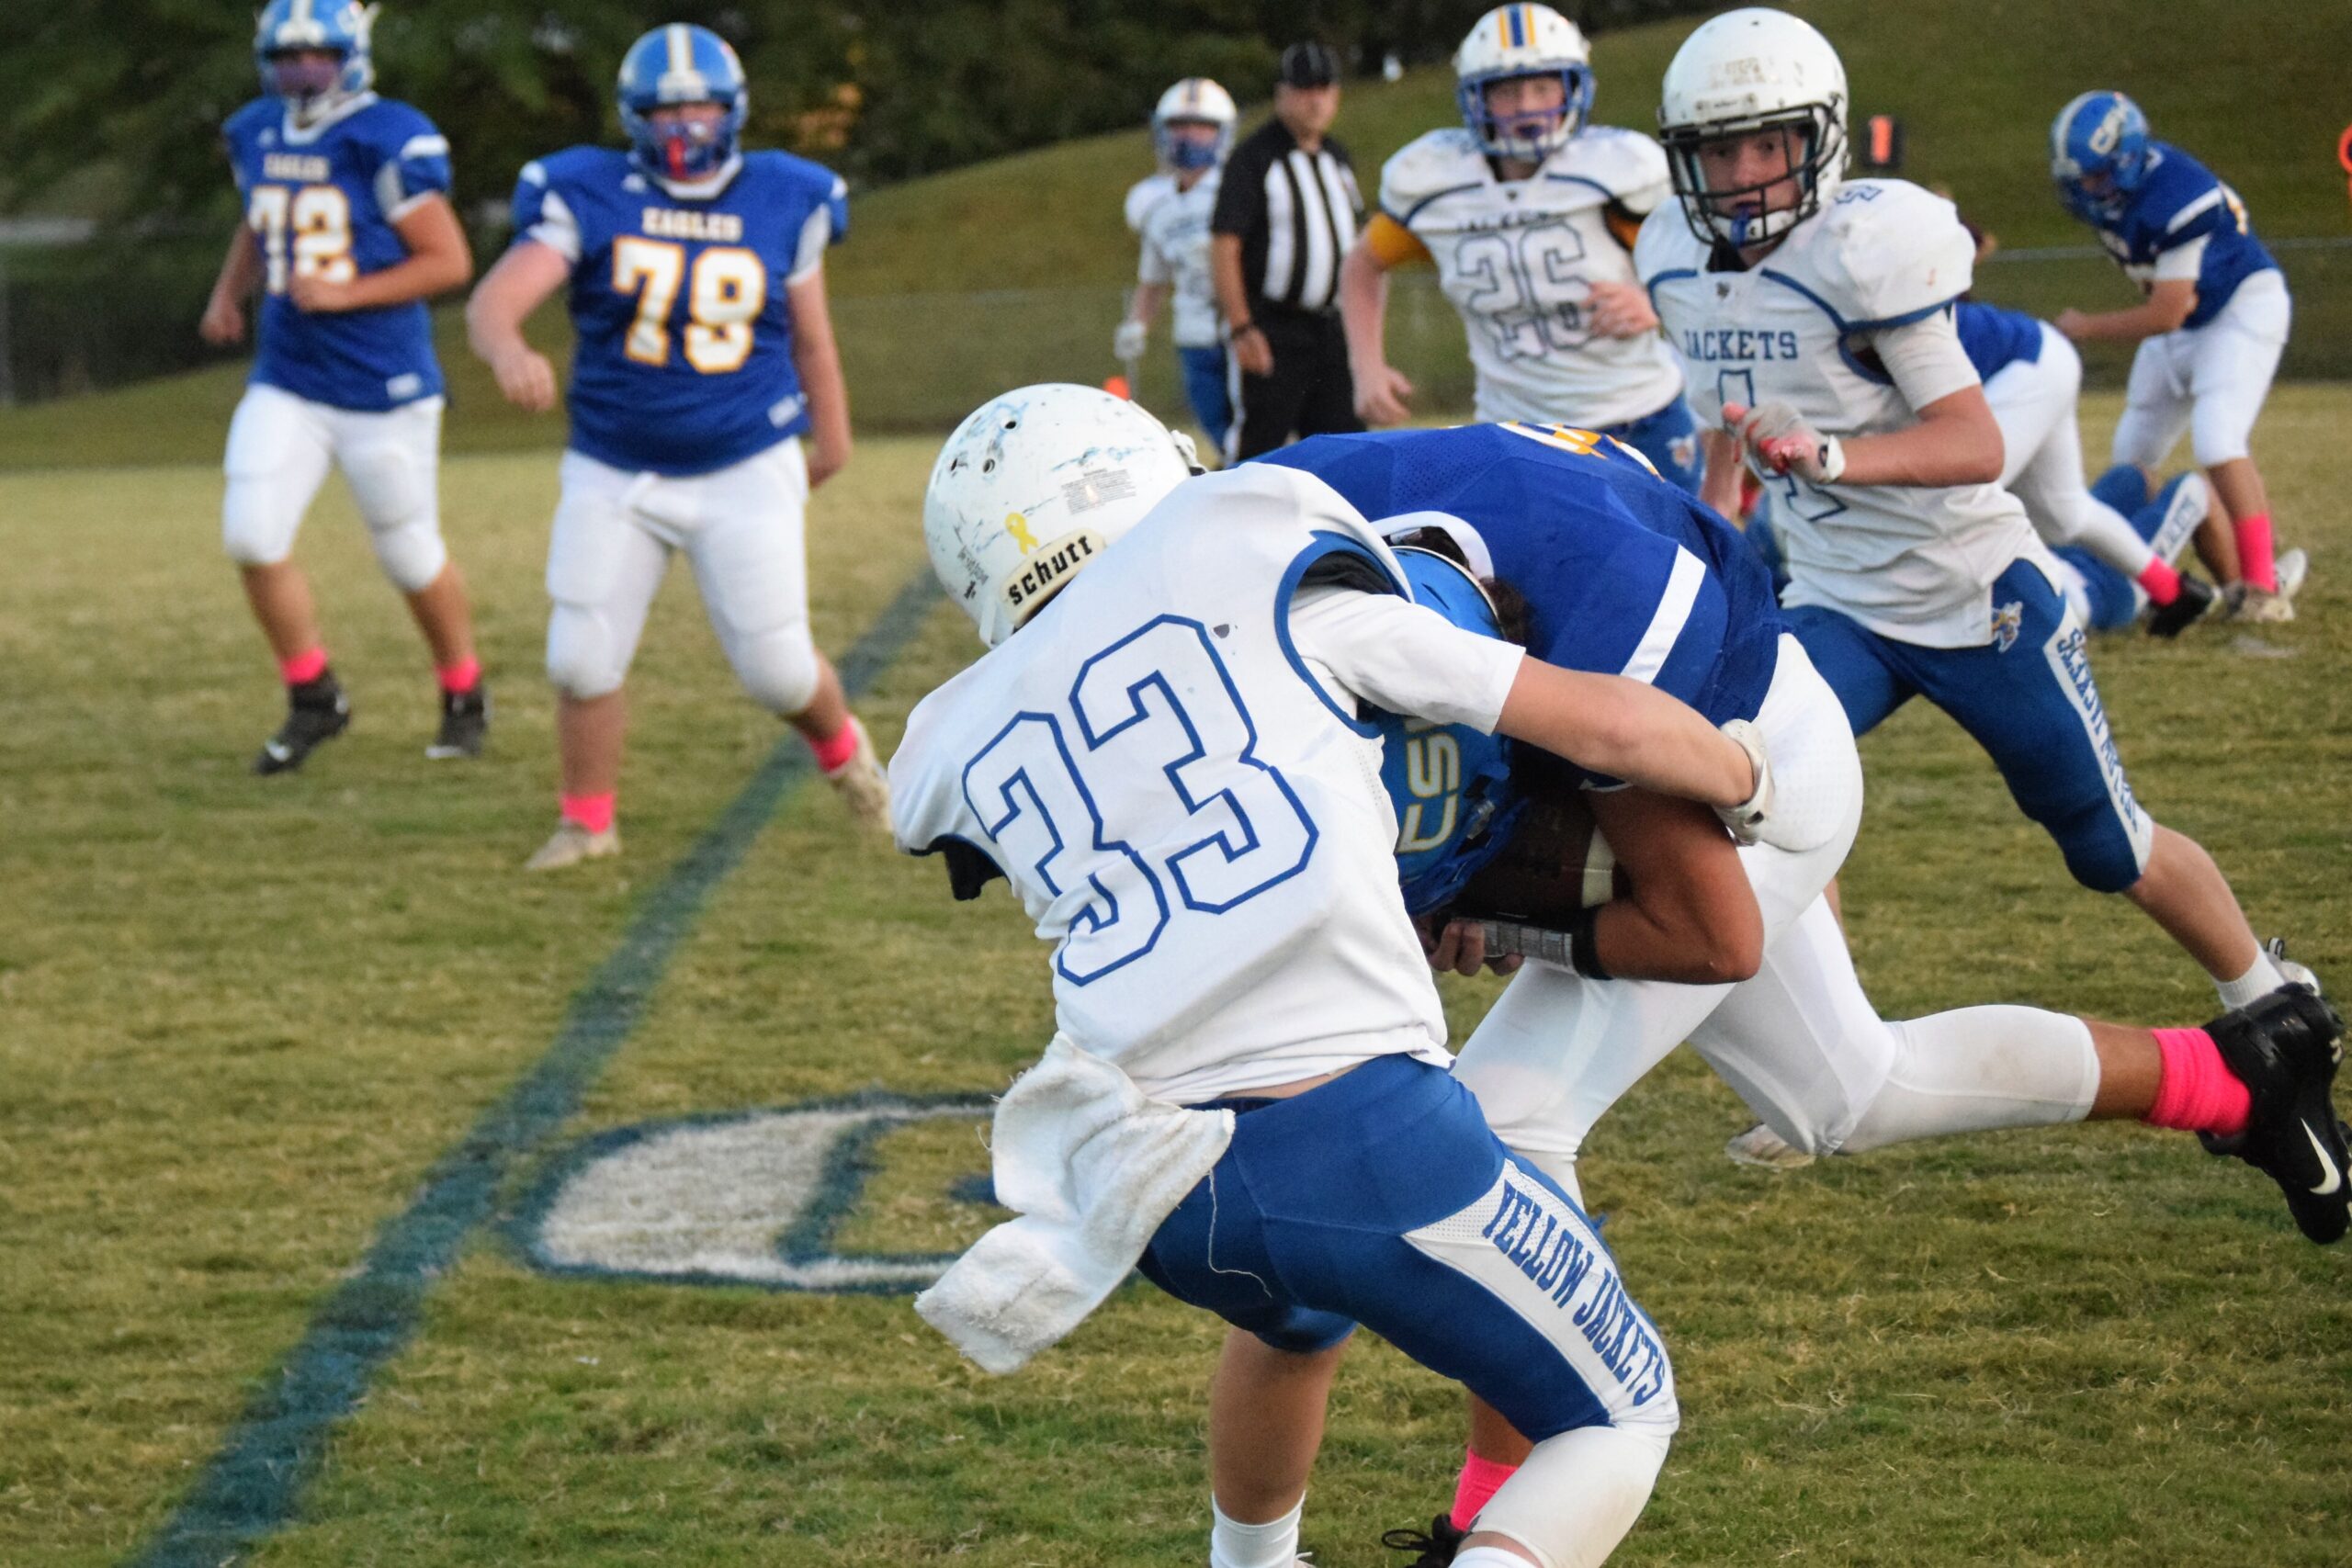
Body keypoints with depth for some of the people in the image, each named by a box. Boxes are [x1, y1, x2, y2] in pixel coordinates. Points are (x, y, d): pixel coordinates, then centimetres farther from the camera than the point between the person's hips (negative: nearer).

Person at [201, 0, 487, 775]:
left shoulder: (388, 142, -15)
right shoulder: (256, 135, 5)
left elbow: (449, 260, -14)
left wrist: (345, 294, -21)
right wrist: (228, 292, 8)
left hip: (383, 389, -5)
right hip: (286, 383, 5)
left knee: (411, 556, 7)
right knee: (252, 537, -9)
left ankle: (464, 699, 32)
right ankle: (313, 700, 10)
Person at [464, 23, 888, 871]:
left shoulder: (782, 205, -3)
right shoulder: (590, 202, -9)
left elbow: (809, 332, 11)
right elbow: (492, 302, -21)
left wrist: (832, 438, 23)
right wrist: (509, 352, -44)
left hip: (745, 473, 0)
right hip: (614, 476, 0)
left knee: (776, 668, 0)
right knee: (583, 663, -1)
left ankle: (840, 745, 33)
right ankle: (587, 818, 22)